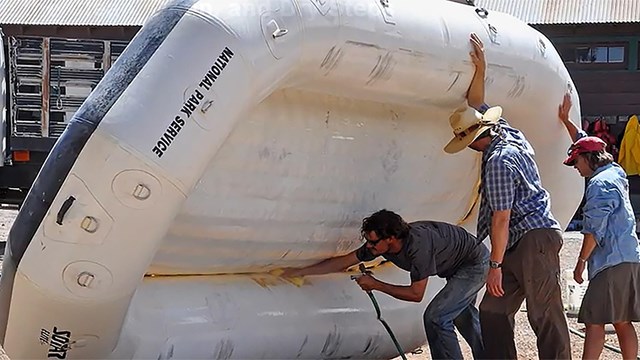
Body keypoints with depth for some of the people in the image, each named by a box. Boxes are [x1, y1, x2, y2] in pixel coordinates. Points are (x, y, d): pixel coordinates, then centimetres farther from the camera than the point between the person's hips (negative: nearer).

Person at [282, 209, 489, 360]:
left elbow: (416, 294, -30)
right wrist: (301, 272, -8)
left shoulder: (417, 245, -39)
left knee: (436, 317, -18)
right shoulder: (380, 243, -16)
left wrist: (376, 285, -23)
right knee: (462, 314, 27)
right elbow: (343, 262, -7)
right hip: (458, 265, 9)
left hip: (475, 264, -9)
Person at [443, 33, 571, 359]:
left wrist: (495, 264, -14)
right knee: (493, 313, 6)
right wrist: (480, 69, 20)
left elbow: (501, 218, -17)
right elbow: (475, 105, 30)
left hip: (534, 238, -10)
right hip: (522, 244, 10)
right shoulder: (505, 132, 13)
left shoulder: (498, 161, -15)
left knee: (545, 316, -11)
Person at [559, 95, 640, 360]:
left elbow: (594, 230, -15)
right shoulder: (616, 173, 15)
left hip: (611, 263, -9)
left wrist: (581, 262, -8)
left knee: (594, 321, -10)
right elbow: (586, 143, 29)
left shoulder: (600, 184, -12)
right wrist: (565, 120, 34)